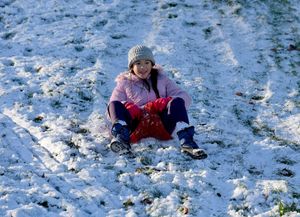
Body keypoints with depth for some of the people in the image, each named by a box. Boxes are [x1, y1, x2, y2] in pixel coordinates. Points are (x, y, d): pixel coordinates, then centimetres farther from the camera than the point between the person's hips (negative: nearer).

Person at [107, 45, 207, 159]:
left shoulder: (161, 79, 27)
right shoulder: (124, 84, 26)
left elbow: (184, 97, 17)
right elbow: (112, 107, 14)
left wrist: (172, 105, -7)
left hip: (162, 126, 0)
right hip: (135, 127, 0)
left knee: (177, 102, -26)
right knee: (115, 105, -25)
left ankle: (186, 141, -46)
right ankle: (121, 138, -53)